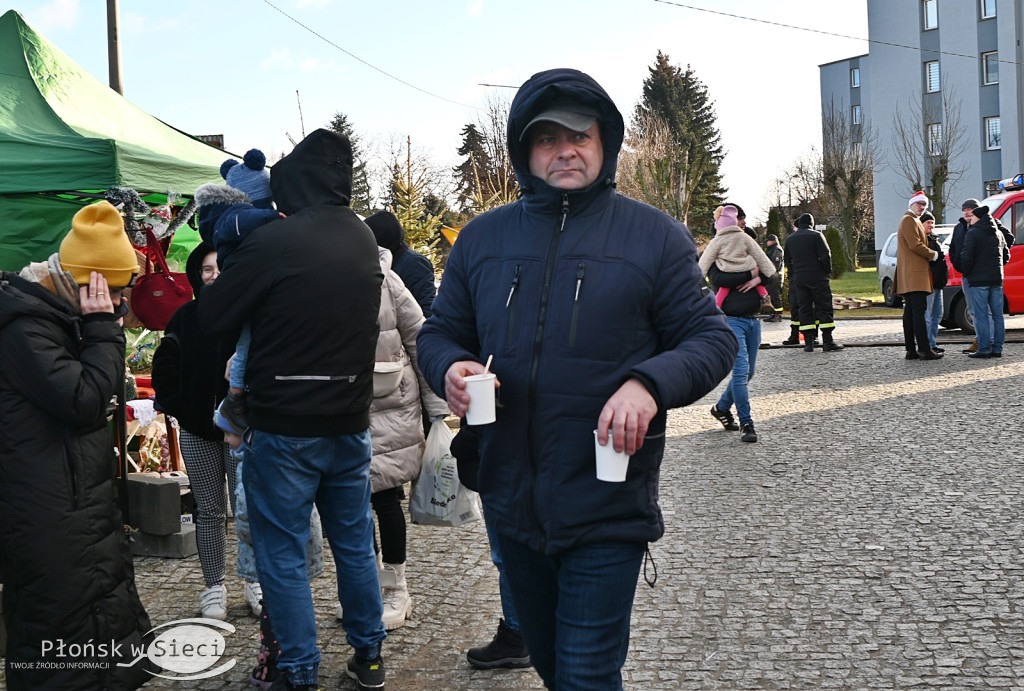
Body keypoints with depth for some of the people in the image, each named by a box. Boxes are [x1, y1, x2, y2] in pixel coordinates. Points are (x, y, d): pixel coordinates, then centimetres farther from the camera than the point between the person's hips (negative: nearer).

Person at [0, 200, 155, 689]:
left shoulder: (60, 314, 13)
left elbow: (100, 391, 17)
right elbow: (85, 400, -23)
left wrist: (102, 327, 6)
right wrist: (103, 329, -17)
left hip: (84, 498, 11)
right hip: (51, 516, -11)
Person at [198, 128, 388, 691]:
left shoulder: (275, 241, -17)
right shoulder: (364, 240, 4)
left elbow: (212, 317, -11)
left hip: (285, 428, -6)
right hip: (350, 422, 6)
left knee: (282, 556, 7)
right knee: (354, 544, 19)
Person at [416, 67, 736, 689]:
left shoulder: (656, 236, -4)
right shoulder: (483, 238, 6)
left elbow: (713, 339, -4)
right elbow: (441, 331, 13)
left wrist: (649, 383, -24)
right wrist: (450, 367, -11)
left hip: (608, 509, -4)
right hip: (511, 503, 5)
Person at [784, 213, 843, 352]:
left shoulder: (790, 239, 11)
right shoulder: (816, 235, -5)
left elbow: (787, 261, 15)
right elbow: (826, 255, -11)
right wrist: (827, 271, 2)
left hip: (798, 279, 5)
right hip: (817, 278, -4)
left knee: (805, 309, 6)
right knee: (824, 308, -1)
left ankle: (808, 342, 2)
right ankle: (827, 341, -5)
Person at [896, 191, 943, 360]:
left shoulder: (913, 221, 26)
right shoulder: (909, 220, -8)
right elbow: (915, 245, -16)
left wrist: (929, 255, 11)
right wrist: (933, 254, -3)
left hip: (910, 275, 11)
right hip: (914, 273, -11)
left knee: (910, 312, 8)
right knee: (919, 310, -13)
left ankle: (911, 350, 9)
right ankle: (924, 350, -16)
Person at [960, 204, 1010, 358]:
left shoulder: (973, 233, -7)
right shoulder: (999, 233, 15)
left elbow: (966, 257, -14)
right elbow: (1006, 256, 21)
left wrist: (966, 273, 1)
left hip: (979, 280, -6)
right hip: (997, 279, 7)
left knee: (981, 316, -5)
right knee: (997, 315, 8)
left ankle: (984, 349, -7)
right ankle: (997, 349, 8)